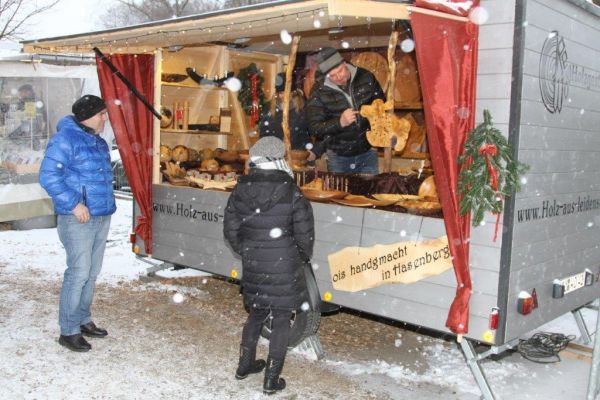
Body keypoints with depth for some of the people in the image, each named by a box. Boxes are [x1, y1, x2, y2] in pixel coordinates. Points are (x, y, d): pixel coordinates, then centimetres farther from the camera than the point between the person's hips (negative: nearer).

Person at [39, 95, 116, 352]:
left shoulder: (99, 142, 15)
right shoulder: (65, 138, -11)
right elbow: (48, 176, -17)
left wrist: (108, 203, 13)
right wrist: (74, 203, -20)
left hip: (102, 216, 8)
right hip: (78, 218, -8)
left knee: (92, 273, 13)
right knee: (79, 273, -6)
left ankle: (83, 320, 26)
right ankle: (68, 331, 5)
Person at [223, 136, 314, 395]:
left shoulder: (240, 191, -2)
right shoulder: (291, 192, -15)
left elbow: (231, 230, 5)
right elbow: (305, 234, -10)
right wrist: (303, 257, 9)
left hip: (253, 267, 5)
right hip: (284, 268, -4)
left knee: (256, 314, 23)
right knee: (281, 320, 8)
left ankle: (245, 365, 36)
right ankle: (271, 380, 14)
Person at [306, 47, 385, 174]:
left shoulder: (365, 77, -6)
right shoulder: (319, 92, -12)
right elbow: (314, 128, -15)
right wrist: (340, 123, -28)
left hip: (367, 153, 2)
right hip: (338, 157, -1)